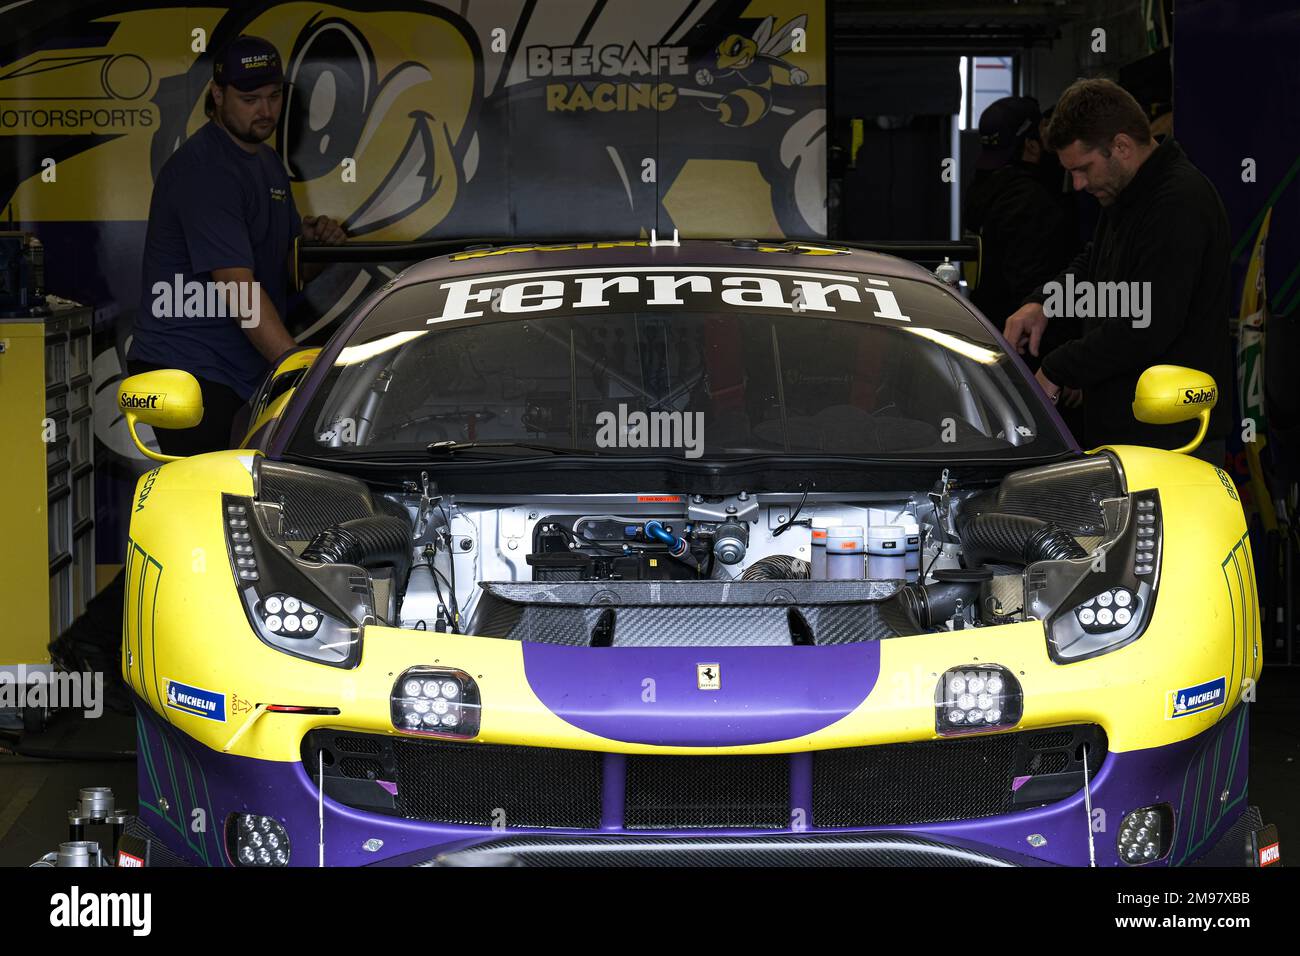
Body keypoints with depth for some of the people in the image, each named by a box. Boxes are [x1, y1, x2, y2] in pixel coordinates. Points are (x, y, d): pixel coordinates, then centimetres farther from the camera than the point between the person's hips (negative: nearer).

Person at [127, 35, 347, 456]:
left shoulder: (267, 162, 16)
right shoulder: (203, 169, -15)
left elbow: (292, 269, 22)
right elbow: (237, 287, -24)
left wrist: (315, 238, -3)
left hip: (244, 374, 9)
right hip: (188, 371, -9)